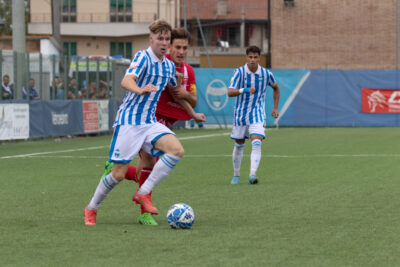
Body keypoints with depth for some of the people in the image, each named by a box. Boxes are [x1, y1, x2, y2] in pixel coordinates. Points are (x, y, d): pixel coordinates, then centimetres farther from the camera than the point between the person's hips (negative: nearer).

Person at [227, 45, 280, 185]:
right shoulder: (239, 72, -9)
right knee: (239, 146, 11)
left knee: (256, 143, -20)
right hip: (240, 114, 0)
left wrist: (275, 108, 14)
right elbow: (230, 92, -21)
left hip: (257, 115, 0)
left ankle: (252, 175, -28)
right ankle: (236, 175, 29)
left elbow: (276, 88, 19)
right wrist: (244, 90, -38)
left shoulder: (266, 74, -2)